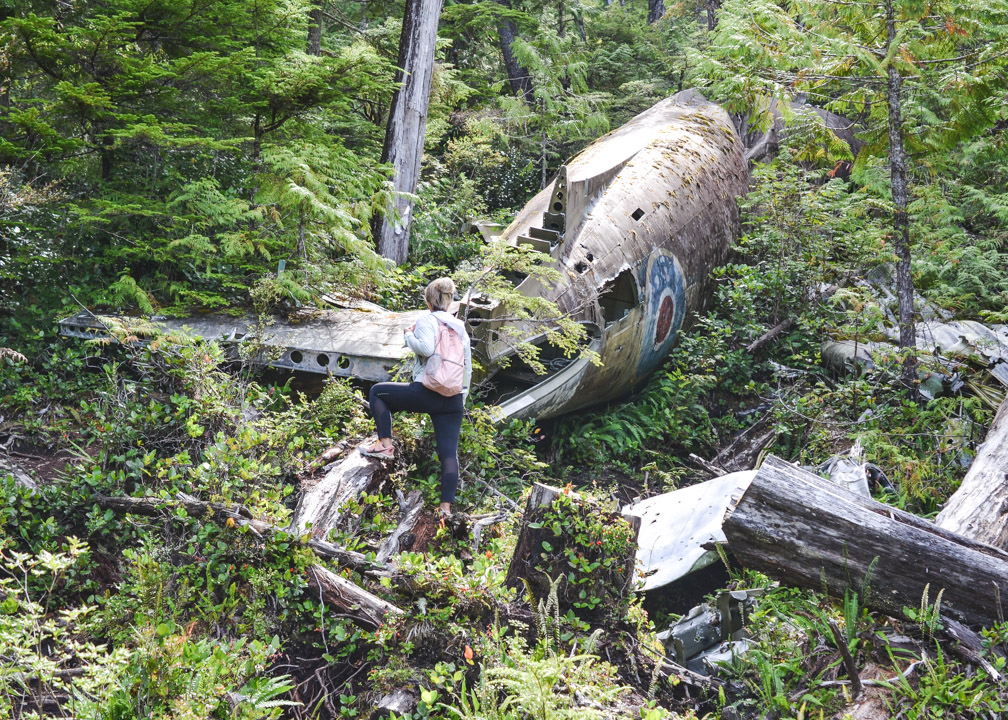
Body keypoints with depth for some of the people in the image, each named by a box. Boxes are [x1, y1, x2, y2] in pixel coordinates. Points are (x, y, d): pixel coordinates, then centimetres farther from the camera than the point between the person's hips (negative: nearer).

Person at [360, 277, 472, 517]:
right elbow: (467, 366, 20)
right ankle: (446, 507, -2)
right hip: (453, 401, 6)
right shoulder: (460, 327, 17)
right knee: (449, 453, 4)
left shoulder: (427, 321, -2)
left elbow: (426, 348, -22)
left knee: (377, 391, 15)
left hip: (426, 392, -6)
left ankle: (384, 444, 6)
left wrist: (408, 335, -2)